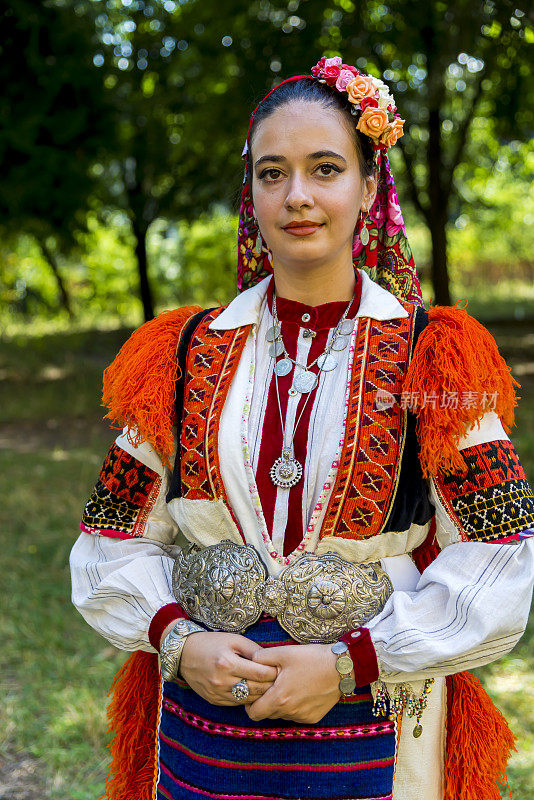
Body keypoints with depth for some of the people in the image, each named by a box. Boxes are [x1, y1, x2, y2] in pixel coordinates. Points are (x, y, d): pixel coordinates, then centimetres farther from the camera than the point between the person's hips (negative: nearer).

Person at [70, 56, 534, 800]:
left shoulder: (431, 361, -6)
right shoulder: (186, 356, 1)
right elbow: (113, 544, 4)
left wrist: (350, 664, -17)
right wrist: (179, 640, -12)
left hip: (372, 731, -2)